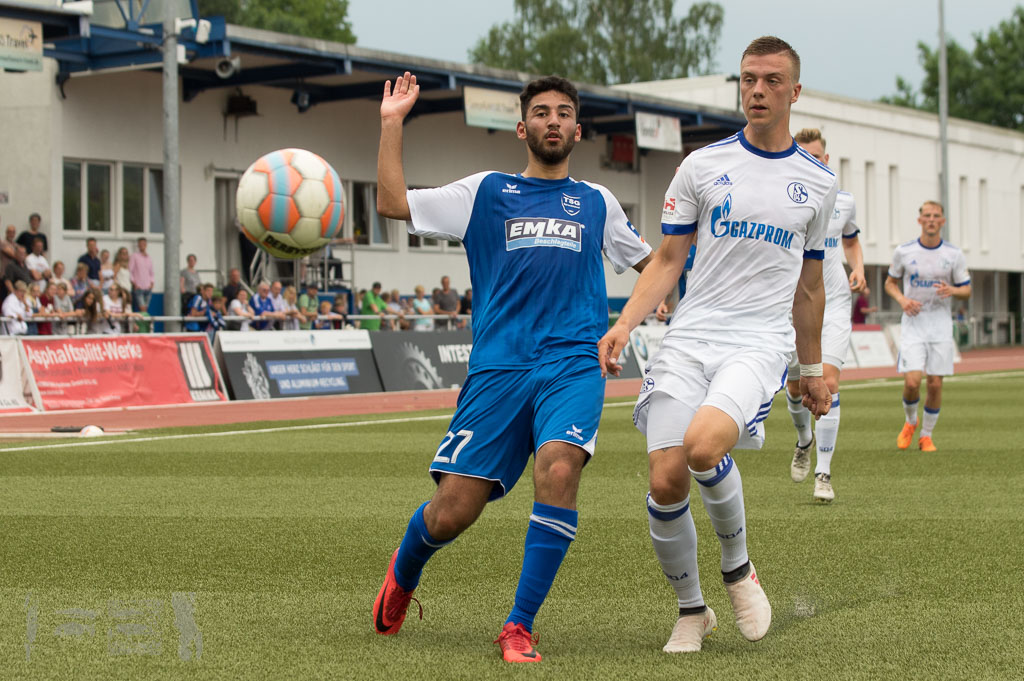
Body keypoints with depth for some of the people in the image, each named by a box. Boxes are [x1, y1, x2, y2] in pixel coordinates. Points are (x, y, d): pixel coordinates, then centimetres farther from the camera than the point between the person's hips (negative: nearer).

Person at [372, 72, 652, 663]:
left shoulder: (597, 203, 19)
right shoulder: (486, 192, 14)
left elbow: (650, 260, 33)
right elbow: (393, 203, 7)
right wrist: (393, 124, 4)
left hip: (575, 365, 1)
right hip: (497, 368, 0)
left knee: (558, 470, -29)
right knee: (450, 513, -5)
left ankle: (519, 627, -18)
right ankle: (403, 574, 32)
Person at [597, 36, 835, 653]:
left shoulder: (818, 182, 11)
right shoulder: (702, 165, 7)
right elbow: (668, 259, 9)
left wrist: (812, 369, 24)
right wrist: (626, 323, -6)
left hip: (761, 342, -1)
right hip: (690, 337, 1)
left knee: (704, 446, -29)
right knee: (666, 482, -9)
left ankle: (738, 567, -2)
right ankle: (692, 610, 14)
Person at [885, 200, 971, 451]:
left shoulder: (954, 254, 0)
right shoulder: (904, 252, -1)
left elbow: (967, 291, 7)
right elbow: (890, 283, 11)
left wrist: (951, 290, -16)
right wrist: (902, 300, -9)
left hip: (941, 326, 1)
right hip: (913, 324, -1)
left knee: (935, 384, -2)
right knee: (912, 382, -13)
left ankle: (926, 435, 16)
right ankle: (910, 422, 18)